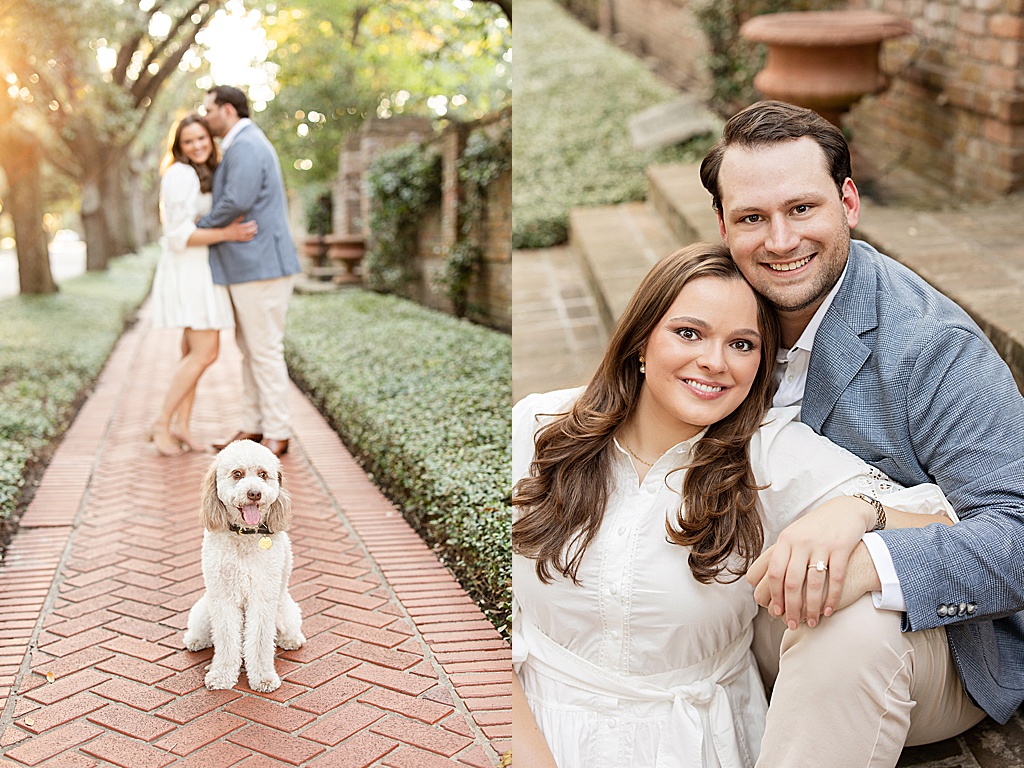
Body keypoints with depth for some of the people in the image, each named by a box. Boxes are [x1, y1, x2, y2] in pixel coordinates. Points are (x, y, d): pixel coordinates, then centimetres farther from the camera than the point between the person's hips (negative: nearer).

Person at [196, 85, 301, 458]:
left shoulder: (246, 146, -13)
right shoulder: (241, 145, 22)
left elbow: (236, 203, -23)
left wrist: (200, 227, -8)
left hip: (260, 266, -11)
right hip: (247, 267, 11)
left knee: (265, 350, -6)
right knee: (250, 350, 13)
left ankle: (277, 434, 0)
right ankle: (253, 427, 19)